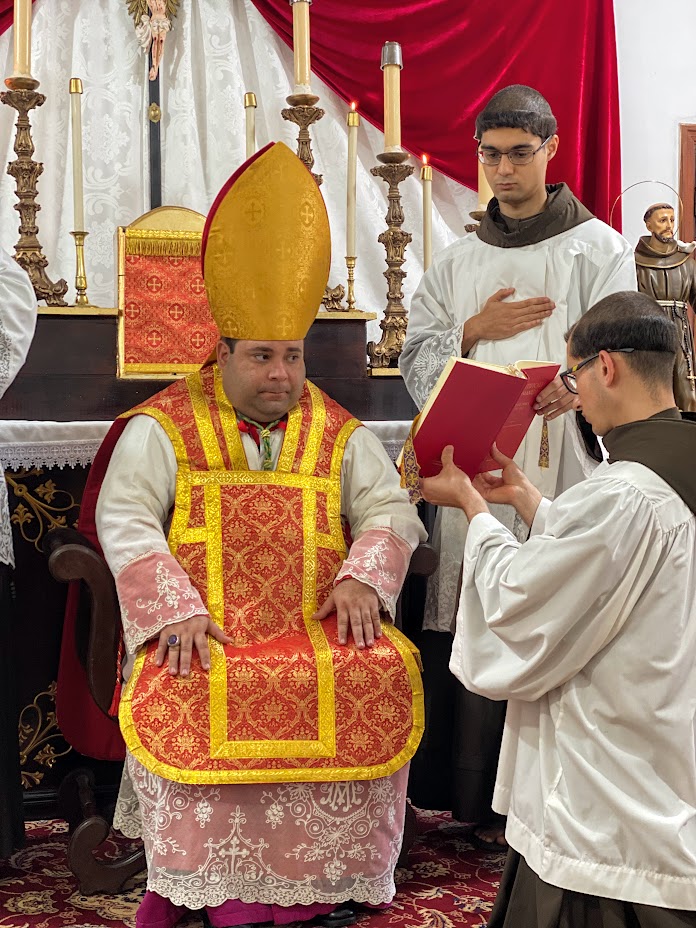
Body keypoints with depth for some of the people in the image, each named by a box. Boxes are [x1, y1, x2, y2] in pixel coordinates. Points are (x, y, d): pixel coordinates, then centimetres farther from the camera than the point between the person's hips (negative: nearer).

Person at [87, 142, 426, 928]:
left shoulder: (340, 434, 15)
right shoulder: (163, 427, 7)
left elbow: (389, 511, 9)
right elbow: (124, 519, -2)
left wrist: (363, 577, -12)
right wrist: (174, 606, -17)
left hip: (316, 623, 2)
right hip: (204, 630, -2)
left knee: (382, 674, -27)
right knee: (189, 694, -34)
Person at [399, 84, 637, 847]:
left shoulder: (598, 249, 6)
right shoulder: (456, 263, 19)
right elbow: (415, 361, 15)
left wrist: (573, 387, -28)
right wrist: (475, 332, -3)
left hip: (561, 468, -4)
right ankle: (480, 797, 10)